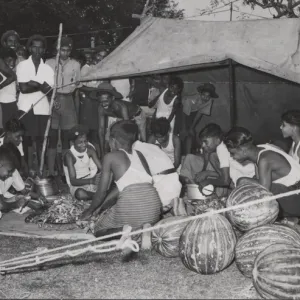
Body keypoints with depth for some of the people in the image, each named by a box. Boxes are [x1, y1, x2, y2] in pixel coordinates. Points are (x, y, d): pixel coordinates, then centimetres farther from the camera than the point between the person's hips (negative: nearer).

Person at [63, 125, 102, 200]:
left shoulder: (90, 150, -7)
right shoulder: (69, 156, -19)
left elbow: (101, 168, -10)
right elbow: (73, 181, -25)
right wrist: (91, 180, -41)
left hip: (91, 179, 3)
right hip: (77, 186, -3)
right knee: (80, 194, -38)